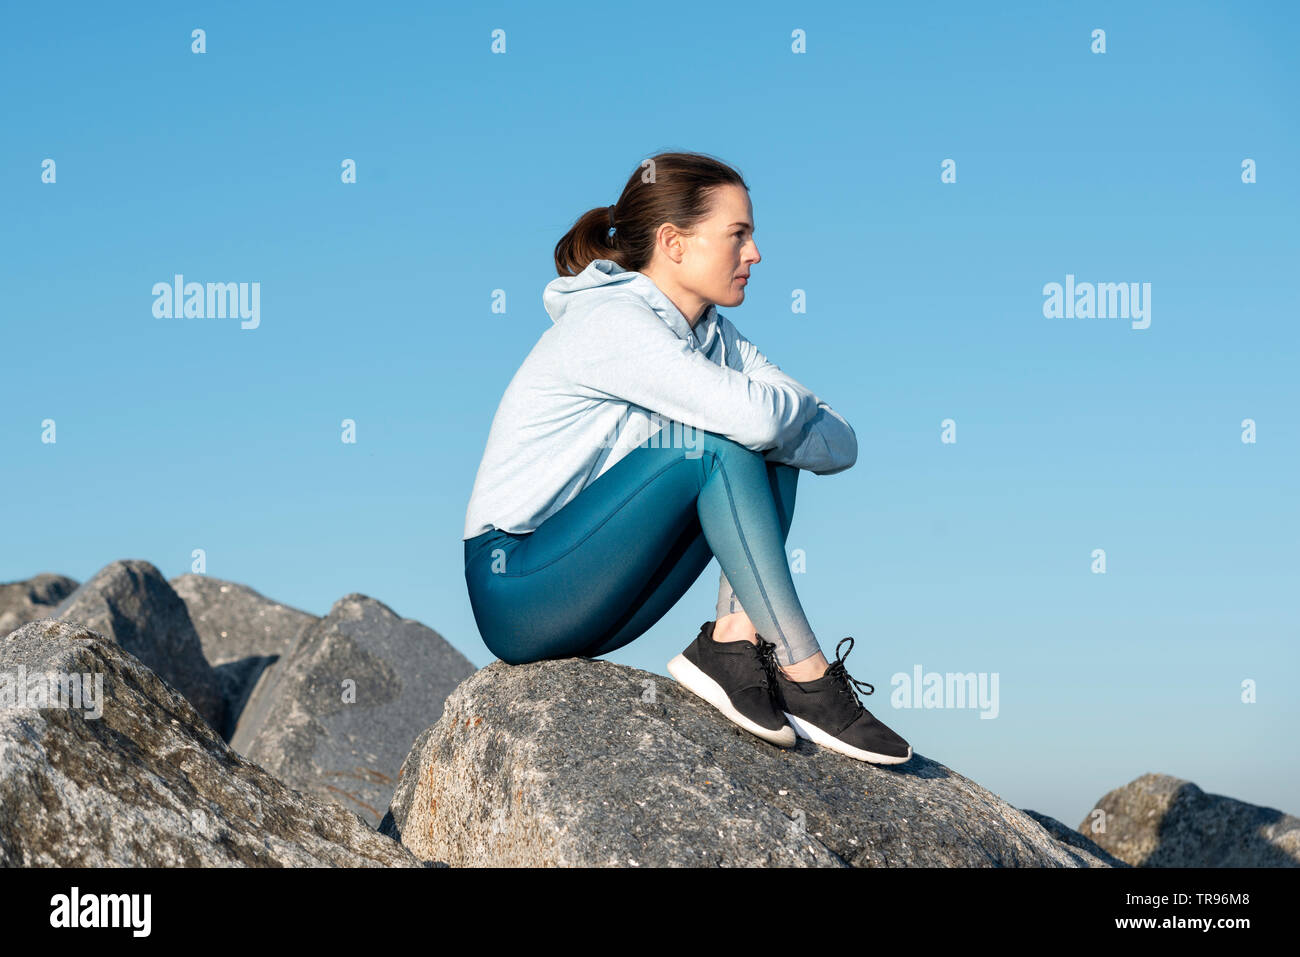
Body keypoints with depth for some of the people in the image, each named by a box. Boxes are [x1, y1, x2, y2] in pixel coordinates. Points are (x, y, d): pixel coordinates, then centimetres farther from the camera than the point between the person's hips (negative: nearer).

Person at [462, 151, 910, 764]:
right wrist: (799, 404, -10)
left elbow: (839, 445, 0)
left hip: (595, 606, 8)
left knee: (771, 457, -4)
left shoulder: (712, 336, 8)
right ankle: (806, 676, -23)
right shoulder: (611, 323, -18)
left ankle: (731, 643, -15)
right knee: (715, 443, -25)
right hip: (517, 595, -8)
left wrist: (778, 423, -19)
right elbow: (754, 415, -32)